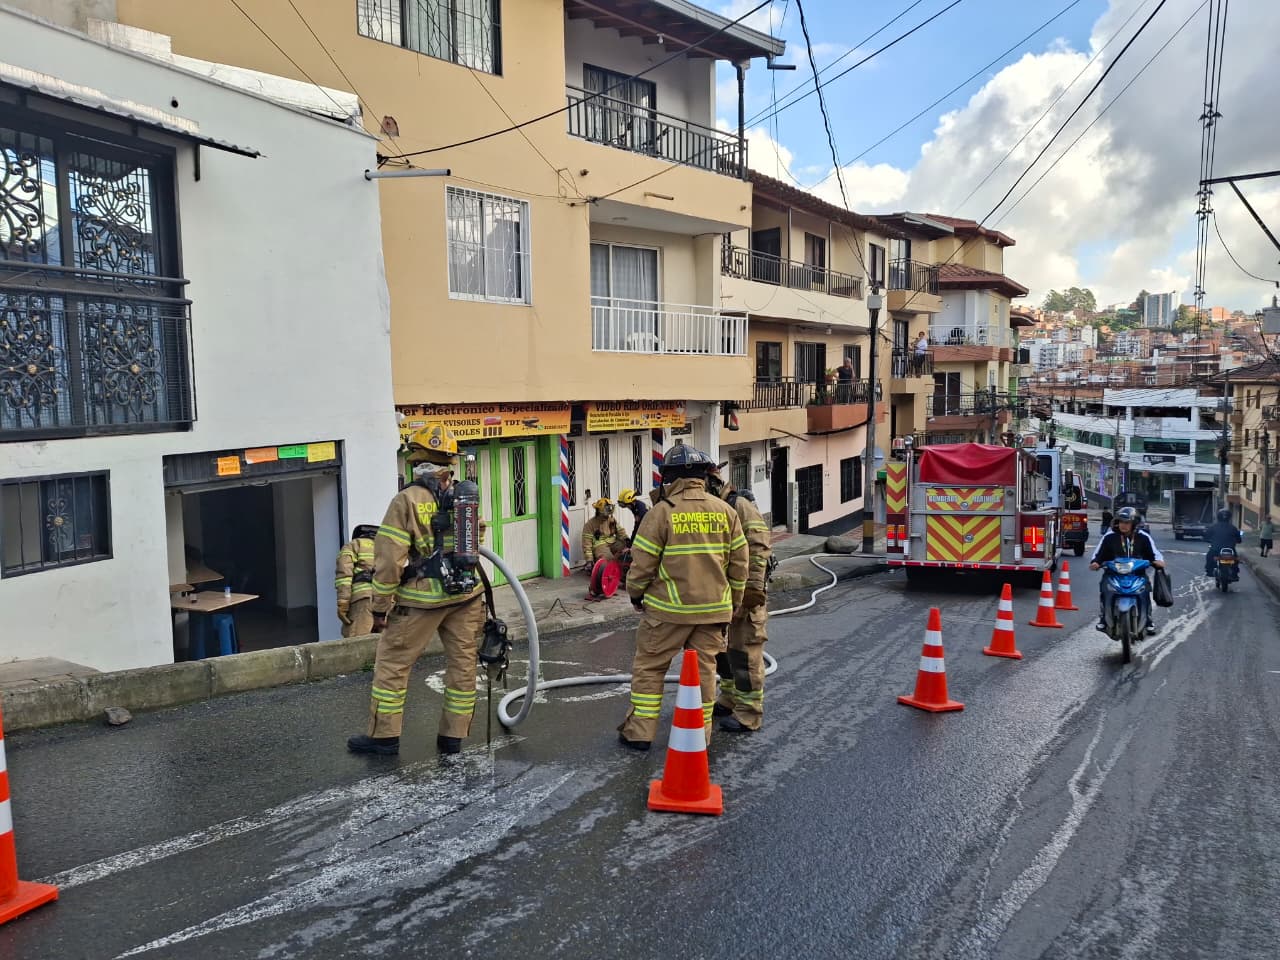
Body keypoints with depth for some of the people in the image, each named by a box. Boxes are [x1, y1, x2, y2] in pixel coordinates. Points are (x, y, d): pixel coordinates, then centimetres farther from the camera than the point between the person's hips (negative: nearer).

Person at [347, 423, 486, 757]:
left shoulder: (407, 500, -13)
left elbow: (389, 559, -15)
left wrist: (380, 607, -6)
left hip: (422, 598, -5)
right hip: (467, 595, 5)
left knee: (392, 663, 10)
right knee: (462, 663, 13)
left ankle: (384, 735, 16)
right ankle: (453, 736, 19)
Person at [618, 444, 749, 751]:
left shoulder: (662, 512, -11)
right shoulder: (725, 511, 3)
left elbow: (642, 563, -9)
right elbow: (740, 562, 6)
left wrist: (635, 593, 9)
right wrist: (732, 603, 18)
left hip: (668, 609, -4)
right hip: (713, 608, 4)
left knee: (649, 667, 10)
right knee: (703, 669, 13)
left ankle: (640, 732, 14)